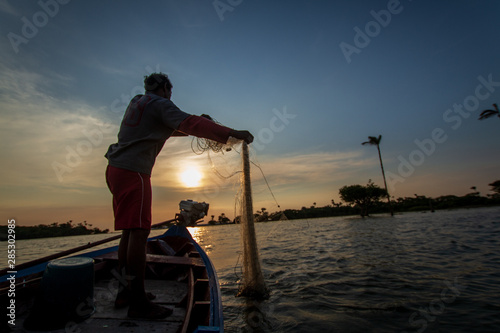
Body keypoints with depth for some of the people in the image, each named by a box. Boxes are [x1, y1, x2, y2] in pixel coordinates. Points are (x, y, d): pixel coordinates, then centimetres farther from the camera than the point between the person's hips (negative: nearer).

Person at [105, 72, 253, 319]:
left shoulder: (137, 103, 23)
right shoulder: (159, 104, -7)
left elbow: (165, 127, 32)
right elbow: (190, 124, -22)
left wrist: (194, 124, 27)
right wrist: (232, 133, -26)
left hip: (116, 169, 10)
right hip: (132, 171, -10)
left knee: (130, 231, 10)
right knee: (138, 231, -11)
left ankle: (127, 292, 19)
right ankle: (139, 303, -6)